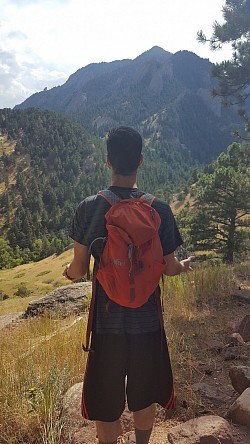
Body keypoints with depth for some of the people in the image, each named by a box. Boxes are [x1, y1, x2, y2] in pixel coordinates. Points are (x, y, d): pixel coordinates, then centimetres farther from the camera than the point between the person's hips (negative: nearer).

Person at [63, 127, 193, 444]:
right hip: (148, 321, 2)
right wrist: (185, 265, 18)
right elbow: (169, 268, -5)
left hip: (107, 322, -1)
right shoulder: (160, 209, -12)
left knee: (105, 403, 20)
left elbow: (79, 270, -10)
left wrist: (67, 271, 14)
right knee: (144, 395, 26)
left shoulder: (89, 208, -14)